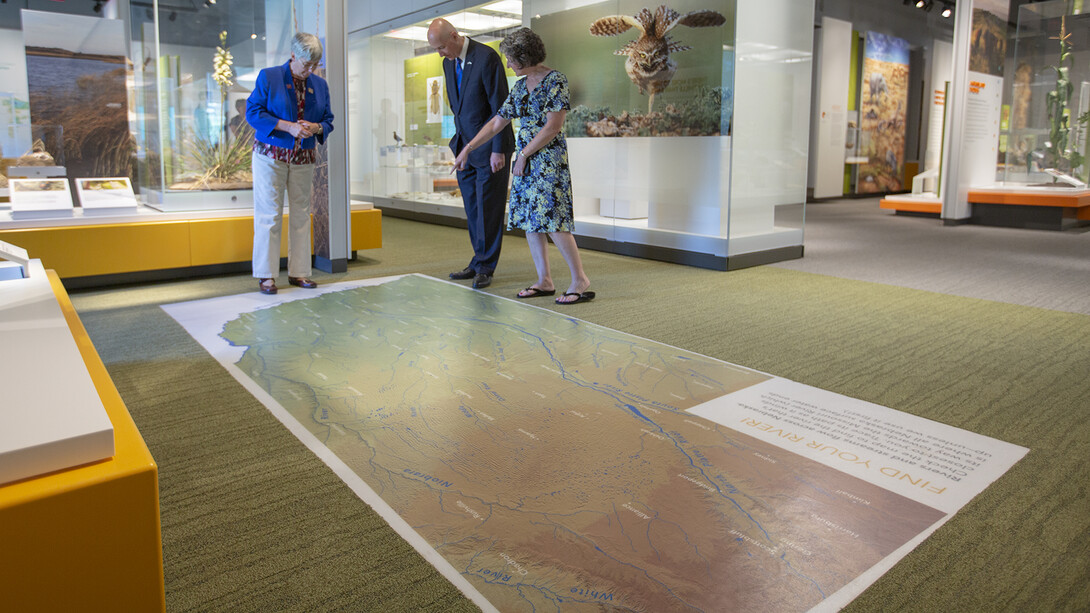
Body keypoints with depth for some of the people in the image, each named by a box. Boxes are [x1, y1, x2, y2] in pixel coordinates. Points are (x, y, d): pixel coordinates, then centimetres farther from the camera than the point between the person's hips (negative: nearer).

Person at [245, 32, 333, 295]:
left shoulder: (320, 85, 10)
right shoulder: (268, 77, -3)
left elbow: (328, 120, 13)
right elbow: (253, 112, -8)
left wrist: (316, 128, -11)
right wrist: (288, 127, -19)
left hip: (303, 159, 4)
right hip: (271, 157, -4)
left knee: (301, 215, 6)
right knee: (269, 215, -5)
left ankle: (299, 272, 14)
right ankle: (266, 275, 1)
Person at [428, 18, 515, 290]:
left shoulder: (486, 57, -14)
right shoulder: (448, 63, 10)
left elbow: (500, 106, -16)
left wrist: (498, 150, -18)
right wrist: (460, 142, 14)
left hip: (490, 148, -7)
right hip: (465, 147, 7)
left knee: (488, 209, -2)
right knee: (472, 208, 10)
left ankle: (485, 267, 8)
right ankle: (479, 262, 20)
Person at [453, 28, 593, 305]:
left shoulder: (555, 81, -9)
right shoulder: (520, 86, 14)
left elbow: (553, 127, -15)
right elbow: (497, 122, 19)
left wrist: (524, 153, -10)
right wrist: (467, 149, 17)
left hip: (549, 159, -8)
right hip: (525, 160, 8)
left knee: (551, 219, -14)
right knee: (529, 219, 5)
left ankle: (581, 281, -8)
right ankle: (544, 281, 12)